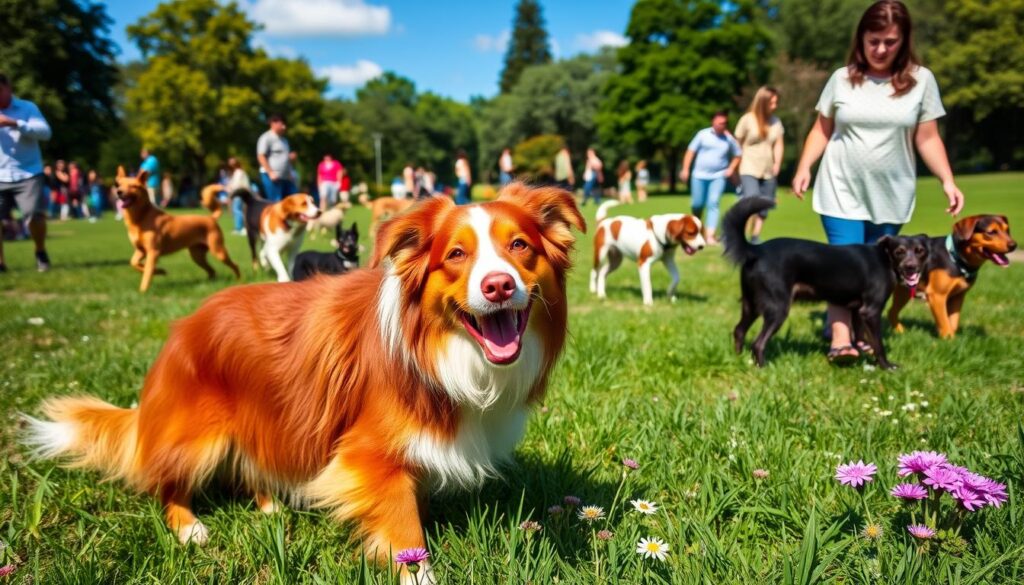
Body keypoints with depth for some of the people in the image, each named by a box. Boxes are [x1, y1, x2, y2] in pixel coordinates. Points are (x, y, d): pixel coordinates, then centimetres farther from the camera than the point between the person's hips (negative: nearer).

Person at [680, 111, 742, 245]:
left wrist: (731, 168, 2)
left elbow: (737, 155, 17)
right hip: (700, 175, 0)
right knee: (698, 204, 6)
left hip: (718, 176, 0)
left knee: (713, 204, -13)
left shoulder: (729, 139, 4)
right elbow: (691, 151, 2)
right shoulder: (703, 134, 0)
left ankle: (710, 235, -18)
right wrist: (685, 169, -3)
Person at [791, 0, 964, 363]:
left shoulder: (921, 80, 1)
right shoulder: (842, 79, 2)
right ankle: (840, 339, -11)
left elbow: (928, 138, 3)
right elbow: (822, 130, 7)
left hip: (891, 195, 1)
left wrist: (947, 181, -6)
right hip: (841, 191, -1)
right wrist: (804, 168, -6)